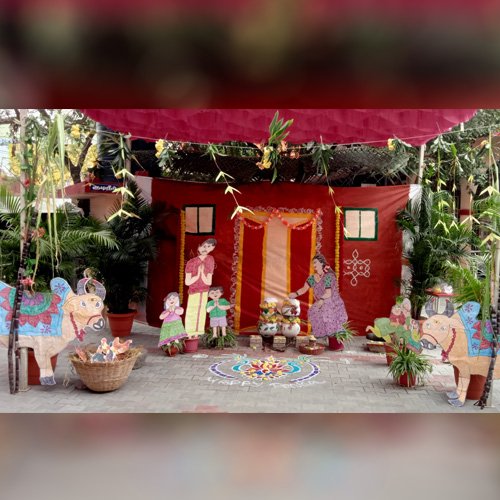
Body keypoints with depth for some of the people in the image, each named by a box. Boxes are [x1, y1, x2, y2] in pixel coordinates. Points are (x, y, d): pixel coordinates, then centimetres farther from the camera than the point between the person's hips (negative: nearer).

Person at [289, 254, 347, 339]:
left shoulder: (328, 276, -15)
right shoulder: (312, 277, 3)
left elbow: (328, 293, -19)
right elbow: (304, 289, 4)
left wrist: (321, 300, -36)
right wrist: (295, 294, -14)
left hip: (333, 303, -6)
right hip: (320, 304, 6)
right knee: (313, 312, -13)